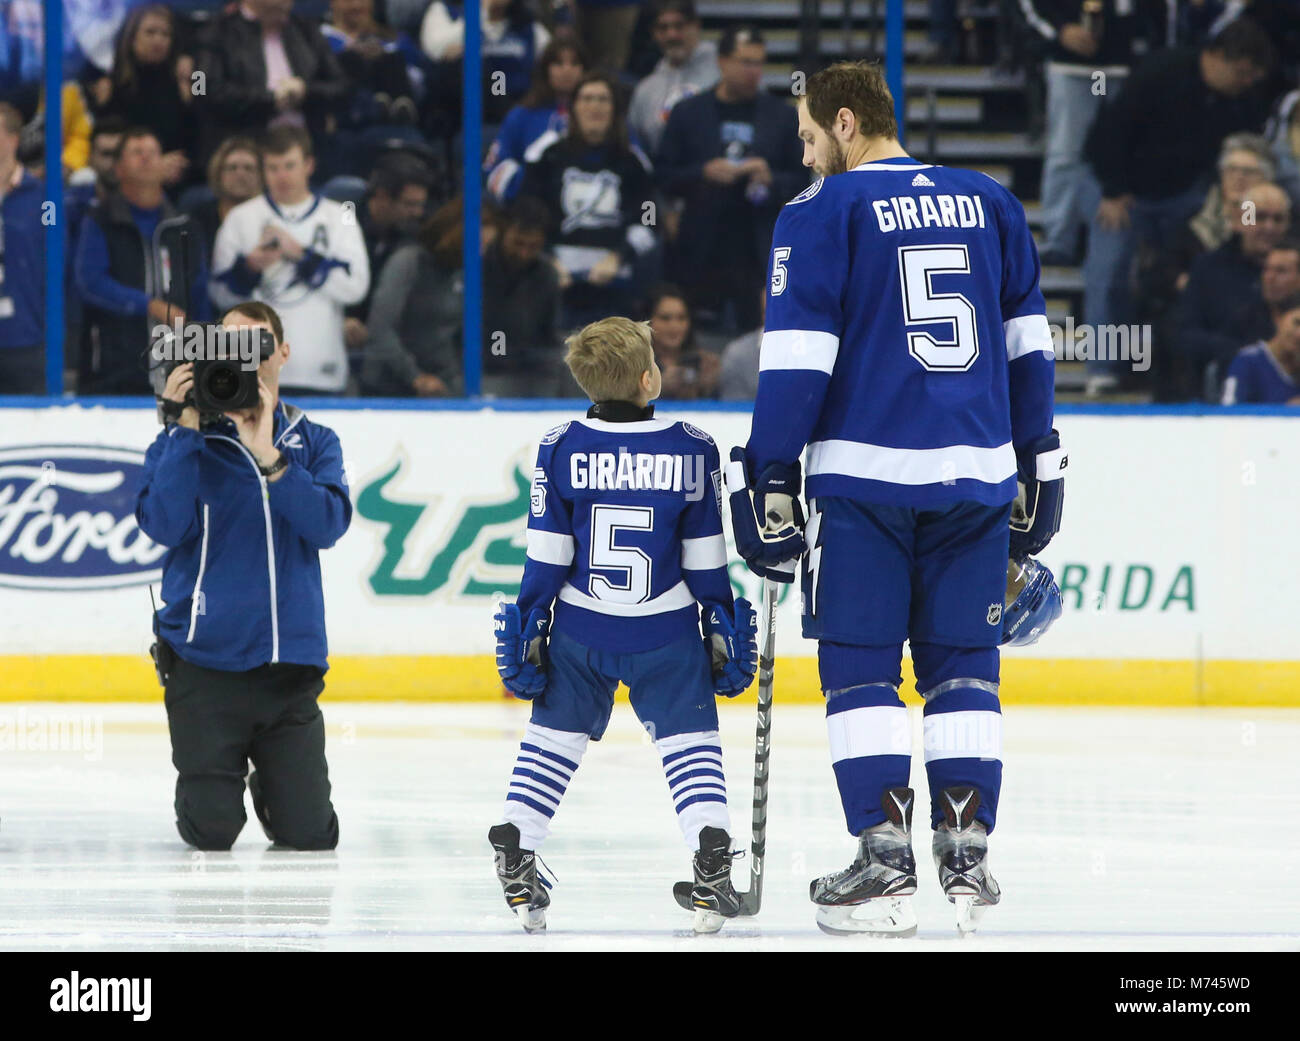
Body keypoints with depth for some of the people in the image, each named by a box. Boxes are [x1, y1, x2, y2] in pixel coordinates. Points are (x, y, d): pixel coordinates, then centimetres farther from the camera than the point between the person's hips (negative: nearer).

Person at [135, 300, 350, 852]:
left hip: (290, 663, 2)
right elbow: (165, 525, -14)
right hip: (205, 657, -2)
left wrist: (267, 457, -20)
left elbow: (328, 524, -9)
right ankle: (221, 780, 30)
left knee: (311, 834, -1)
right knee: (211, 831, -6)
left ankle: (269, 783, 33)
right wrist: (185, 428, -17)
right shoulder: (184, 440, 2)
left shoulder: (314, 443, 8)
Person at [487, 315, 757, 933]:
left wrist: (530, 628, 4)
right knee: (688, 738, 6)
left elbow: (546, 556, -3)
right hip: (667, 636, -1)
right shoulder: (690, 450, -6)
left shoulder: (561, 449, -5)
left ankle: (514, 851, 9)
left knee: (555, 734, 14)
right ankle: (710, 854, -9)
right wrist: (721, 628, 8)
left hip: (579, 629, 1)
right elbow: (706, 558, -1)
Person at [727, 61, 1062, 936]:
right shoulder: (990, 204, 12)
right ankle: (969, 859, 3)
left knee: (860, 667, 2)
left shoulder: (824, 211, -2)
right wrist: (1039, 466, 22)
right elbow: (1029, 346, 16)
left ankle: (885, 866, -5)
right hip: (977, 471, 4)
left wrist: (769, 476, -4)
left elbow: (798, 358, -8)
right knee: (964, 665, 10)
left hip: (864, 470, -4)